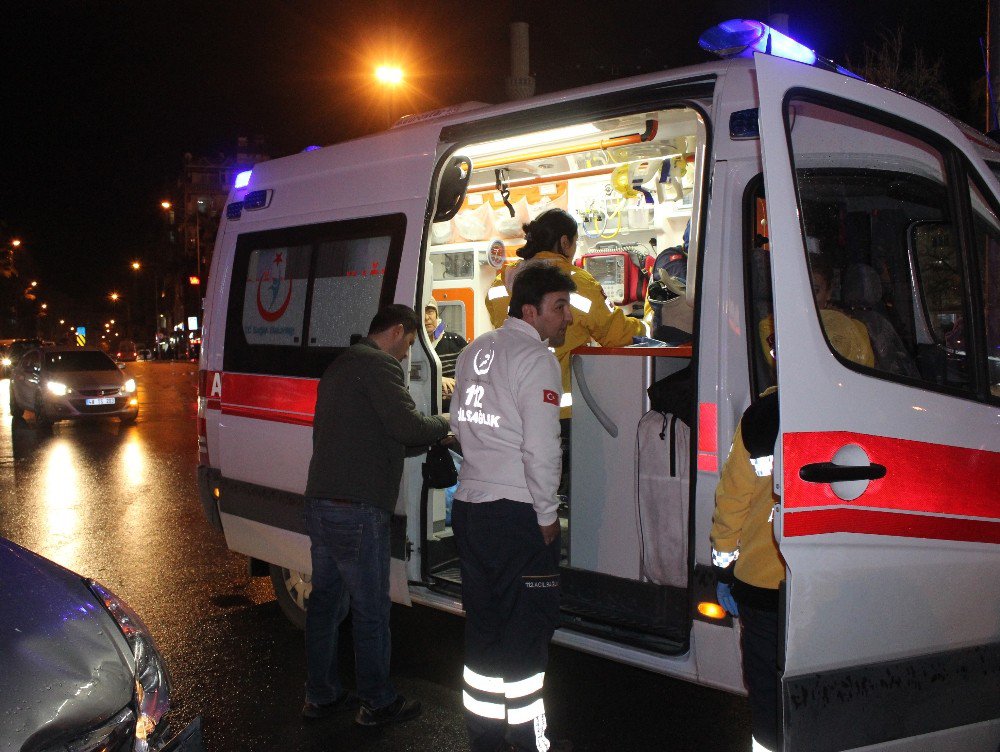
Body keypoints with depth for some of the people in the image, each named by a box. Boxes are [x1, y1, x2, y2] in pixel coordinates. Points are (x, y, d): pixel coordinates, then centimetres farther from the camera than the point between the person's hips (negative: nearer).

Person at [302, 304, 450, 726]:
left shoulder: (341, 366, 22)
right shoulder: (377, 364, -10)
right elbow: (406, 425, -20)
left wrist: (428, 441, 22)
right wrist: (445, 423, 0)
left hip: (320, 503, 10)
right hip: (357, 510, -10)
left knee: (326, 600, 18)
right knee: (371, 610, 3)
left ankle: (321, 695, 29)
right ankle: (378, 703, 16)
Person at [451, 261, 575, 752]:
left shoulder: (474, 352, 13)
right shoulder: (536, 357, -13)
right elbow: (540, 449, -19)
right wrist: (548, 516, -9)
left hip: (469, 506, 8)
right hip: (517, 514, -8)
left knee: (483, 625, 16)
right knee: (527, 629, 3)